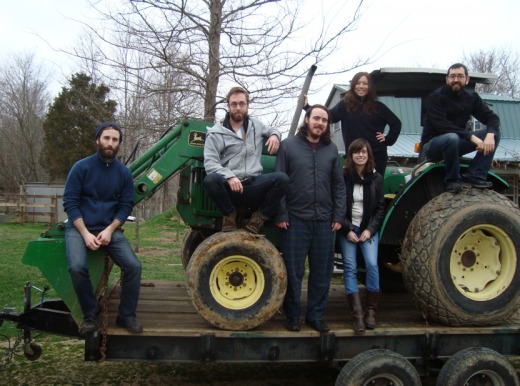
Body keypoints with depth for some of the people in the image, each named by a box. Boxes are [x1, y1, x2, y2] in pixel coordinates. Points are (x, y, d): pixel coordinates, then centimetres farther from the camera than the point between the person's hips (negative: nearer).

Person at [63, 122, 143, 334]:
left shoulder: (123, 172, 3)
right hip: (80, 228, -2)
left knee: (133, 266, -18)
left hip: (109, 229, 3)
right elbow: (70, 203, -7)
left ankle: (126, 315, 2)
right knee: (77, 267, -30)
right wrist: (86, 233, -16)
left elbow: (126, 206, 3)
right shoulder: (81, 167, -5)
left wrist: (109, 230, -13)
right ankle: (89, 315, -6)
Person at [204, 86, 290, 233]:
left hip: (253, 186, 3)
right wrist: (230, 176, -27)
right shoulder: (216, 133, 0)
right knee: (211, 180, -36)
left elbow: (272, 130, 34)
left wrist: (275, 135, 8)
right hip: (229, 188, -2)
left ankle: (260, 217, -4)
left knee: (282, 179, -25)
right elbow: (210, 163, -10)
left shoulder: (255, 125, 14)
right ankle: (230, 213, -6)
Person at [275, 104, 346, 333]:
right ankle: (292, 316, 18)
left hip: (324, 220, 3)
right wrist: (280, 215, -7)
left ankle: (316, 316, 22)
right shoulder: (289, 145, 2)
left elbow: (339, 186, 13)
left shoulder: (331, 150, 12)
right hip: (296, 219, -3)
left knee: (322, 272, 9)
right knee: (293, 271, 4)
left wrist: (339, 216, 5)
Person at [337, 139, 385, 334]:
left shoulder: (376, 178, 2)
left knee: (372, 264, -17)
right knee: (350, 267, -12)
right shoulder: (343, 177, -4)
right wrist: (347, 230, -10)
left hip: (369, 228, 1)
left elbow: (380, 208, 5)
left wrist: (370, 230, -6)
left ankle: (371, 311, -4)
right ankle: (357, 314, -14)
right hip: (347, 228, -1)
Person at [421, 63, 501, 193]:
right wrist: (471, 136, -33)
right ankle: (452, 180, -20)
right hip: (433, 145, -6)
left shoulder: (471, 97, 4)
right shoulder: (435, 98, -14)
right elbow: (442, 126, -26)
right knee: (452, 138, -40)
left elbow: (492, 117, -2)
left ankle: (475, 175, -19)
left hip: (456, 143, 6)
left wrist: (490, 135, -25)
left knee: (495, 132, -10)